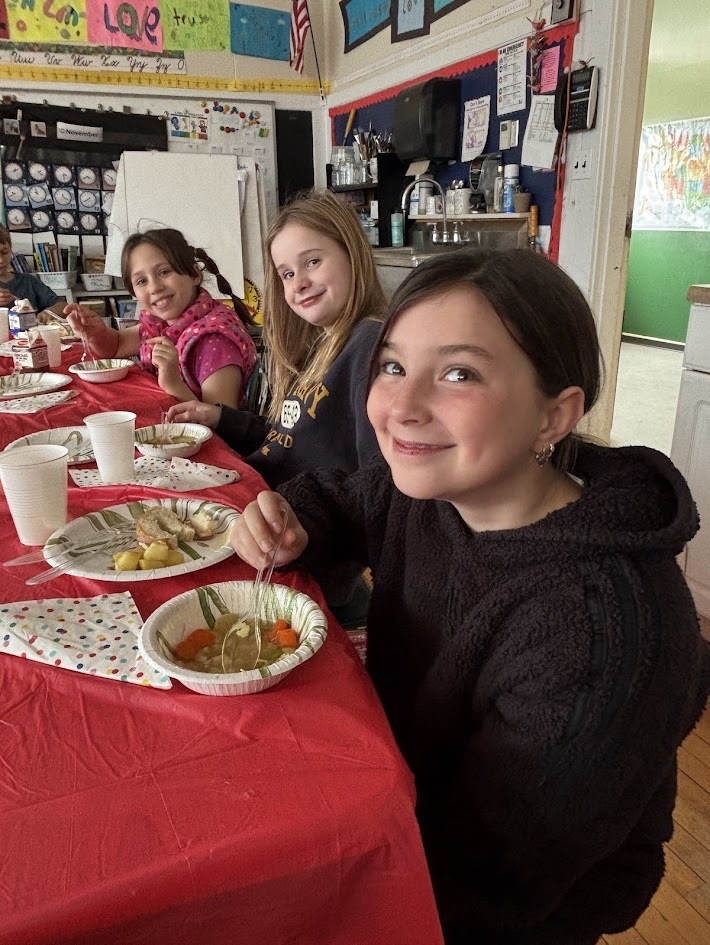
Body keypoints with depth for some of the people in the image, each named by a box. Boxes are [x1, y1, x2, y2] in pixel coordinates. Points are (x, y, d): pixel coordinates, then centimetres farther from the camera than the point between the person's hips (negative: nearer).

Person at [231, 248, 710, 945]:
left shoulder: (603, 633, -36)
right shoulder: (422, 487, -15)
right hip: (406, 779, 5)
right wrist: (287, 526, -17)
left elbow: (484, 883, -27)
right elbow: (331, 497, 6)